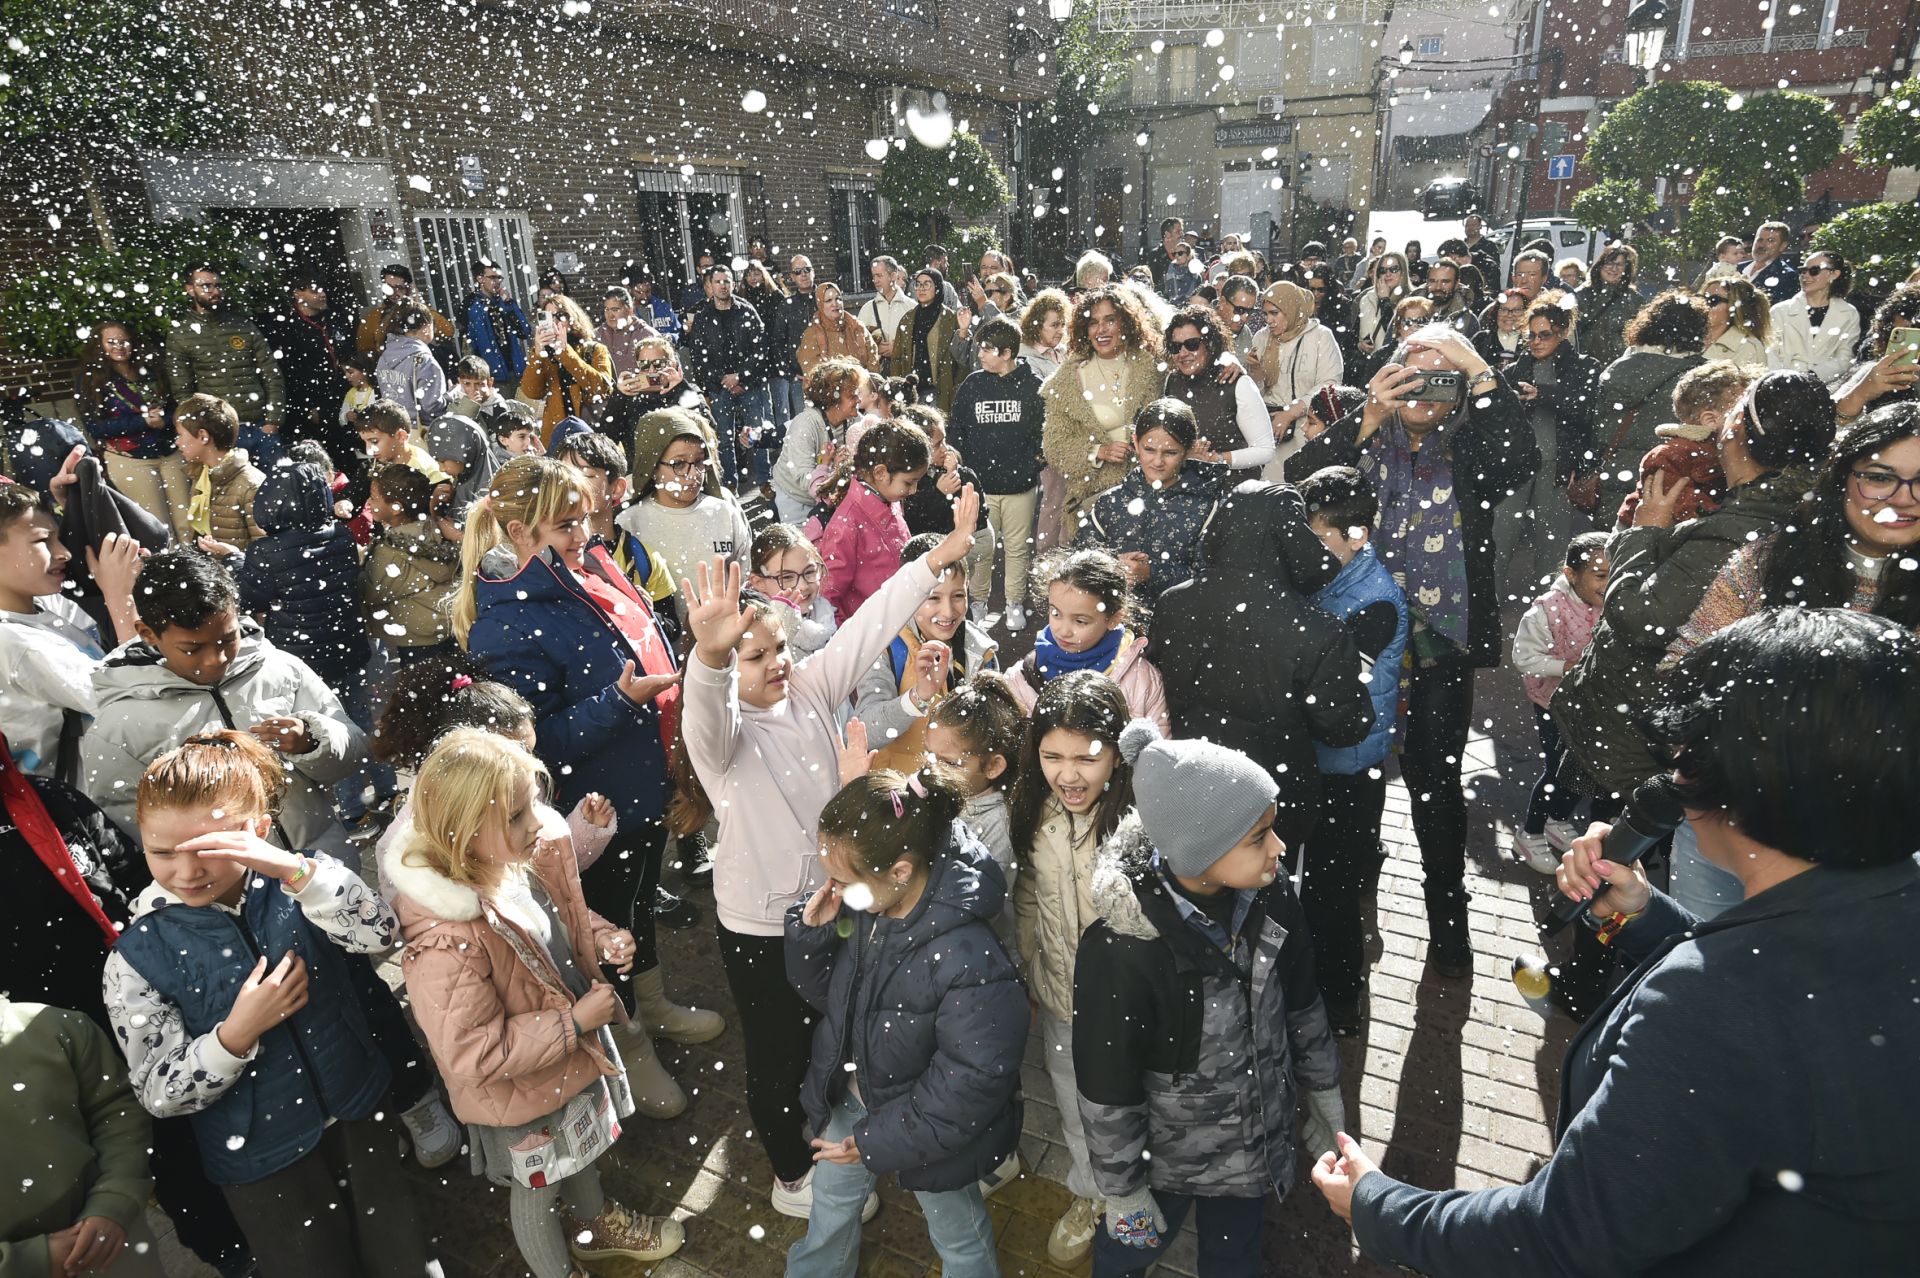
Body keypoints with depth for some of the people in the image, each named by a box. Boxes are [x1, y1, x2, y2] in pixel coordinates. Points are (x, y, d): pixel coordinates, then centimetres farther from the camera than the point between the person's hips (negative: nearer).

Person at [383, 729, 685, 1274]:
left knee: (582, 1145, 34)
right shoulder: (445, 941, -39)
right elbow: (474, 1055, -32)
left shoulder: (524, 859, -17)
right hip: (521, 1093, -7)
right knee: (538, 1187, 23)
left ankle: (594, 1221, 63)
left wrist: (603, 936, -14)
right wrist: (574, 1021, -29)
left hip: (575, 1047, 7)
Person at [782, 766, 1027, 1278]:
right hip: (850, 1096, 6)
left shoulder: (971, 964, -39)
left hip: (925, 1121, -6)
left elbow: (971, 1085, -27)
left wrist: (879, 1139, -18)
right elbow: (823, 990, -3)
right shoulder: (862, 905, -19)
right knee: (830, 1202, 32)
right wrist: (811, 929, -24)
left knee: (956, 1233, 23)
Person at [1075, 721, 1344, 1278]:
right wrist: (1123, 1192, -10)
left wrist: (1322, 1087, 12)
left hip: (1257, 1141, 4)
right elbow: (1106, 1092, -21)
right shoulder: (1121, 950, -35)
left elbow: (1302, 1003, 0)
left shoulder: (1269, 897, -19)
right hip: (1164, 1152, -3)